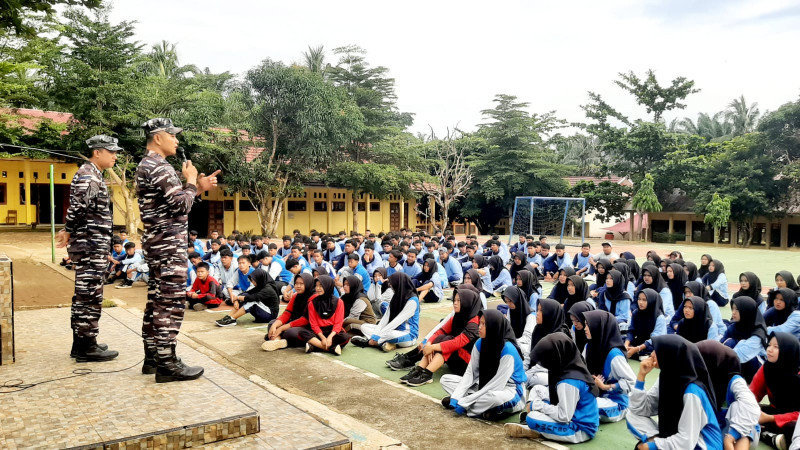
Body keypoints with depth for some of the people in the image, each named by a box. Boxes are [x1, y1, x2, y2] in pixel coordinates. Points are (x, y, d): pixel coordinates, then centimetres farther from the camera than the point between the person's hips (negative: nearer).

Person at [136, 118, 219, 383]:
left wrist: (198, 187, 12)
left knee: (156, 301, 13)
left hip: (157, 243, 11)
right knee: (171, 303, -8)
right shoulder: (159, 167, -15)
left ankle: (153, 358, 20)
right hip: (169, 244, -11)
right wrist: (191, 181, -4)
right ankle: (166, 364, -3)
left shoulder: (147, 165, 19)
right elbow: (181, 205, -20)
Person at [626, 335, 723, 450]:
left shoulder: (692, 391, -25)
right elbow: (639, 410, 1)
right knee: (633, 416, -4)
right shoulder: (667, 378, -2)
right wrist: (641, 375, -9)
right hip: (679, 439, 8)